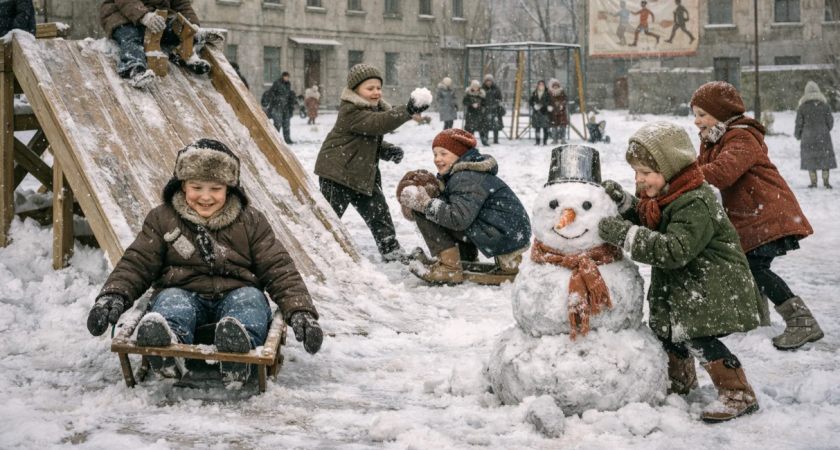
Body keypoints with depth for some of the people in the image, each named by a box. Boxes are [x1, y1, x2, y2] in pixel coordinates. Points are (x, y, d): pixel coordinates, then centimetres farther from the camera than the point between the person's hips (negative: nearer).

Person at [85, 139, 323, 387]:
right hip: (184, 293, 0)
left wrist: (301, 311, -13)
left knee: (251, 297, -31)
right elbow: (137, 264, 5)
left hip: (235, 295, 0)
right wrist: (114, 295, -17)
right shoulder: (162, 219, 11)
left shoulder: (250, 221, 9)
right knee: (171, 299, -32)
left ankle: (238, 345, -67)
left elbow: (278, 269, 4)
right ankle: (165, 344, -69)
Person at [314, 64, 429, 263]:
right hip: (337, 172, -9)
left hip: (364, 174, 9)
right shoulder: (351, 111, -22)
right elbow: (378, 123, -37)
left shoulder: (376, 109, 10)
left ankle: (391, 250, 23)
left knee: (379, 213, 12)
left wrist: (388, 150, -1)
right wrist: (408, 111, -45)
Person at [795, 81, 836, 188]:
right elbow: (830, 122, 3)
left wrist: (797, 135, 14)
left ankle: (814, 182, 4)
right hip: (823, 136, 1)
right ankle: (826, 181, 3)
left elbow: (799, 124, -3)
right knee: (825, 158, 8)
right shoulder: (825, 106, -1)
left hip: (808, 138, -1)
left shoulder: (803, 107, -5)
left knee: (810, 159, 6)